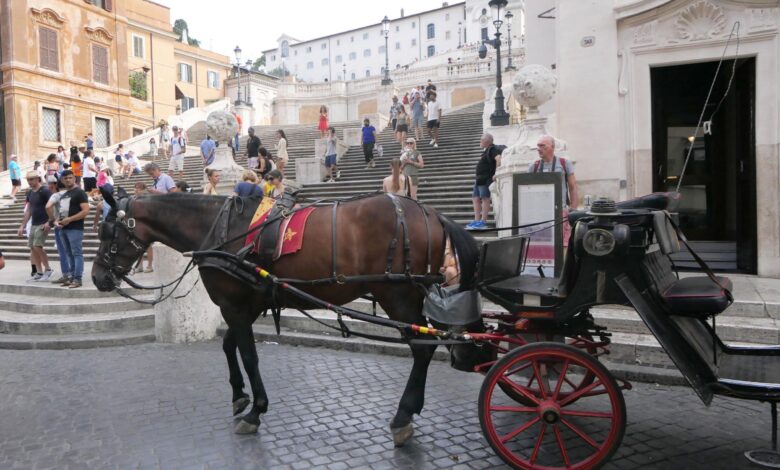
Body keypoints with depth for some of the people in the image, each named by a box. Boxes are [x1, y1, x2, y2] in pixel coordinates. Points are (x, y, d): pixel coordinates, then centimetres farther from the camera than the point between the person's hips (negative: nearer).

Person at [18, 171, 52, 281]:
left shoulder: (45, 191, -10)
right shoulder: (30, 193, 13)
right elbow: (28, 211, 18)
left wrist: (49, 222, -24)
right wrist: (22, 226, 16)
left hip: (43, 224, -8)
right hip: (33, 224, 8)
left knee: (37, 246, -14)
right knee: (33, 247, 5)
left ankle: (47, 269, 0)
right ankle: (39, 273, 12)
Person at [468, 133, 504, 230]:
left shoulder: (493, 149, -12)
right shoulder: (487, 150, 20)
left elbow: (499, 159, -26)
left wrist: (496, 174, -27)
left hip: (487, 178, -11)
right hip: (480, 179, 11)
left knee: (485, 198, -9)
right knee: (476, 198, 10)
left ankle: (483, 222, -8)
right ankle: (477, 220, 12)